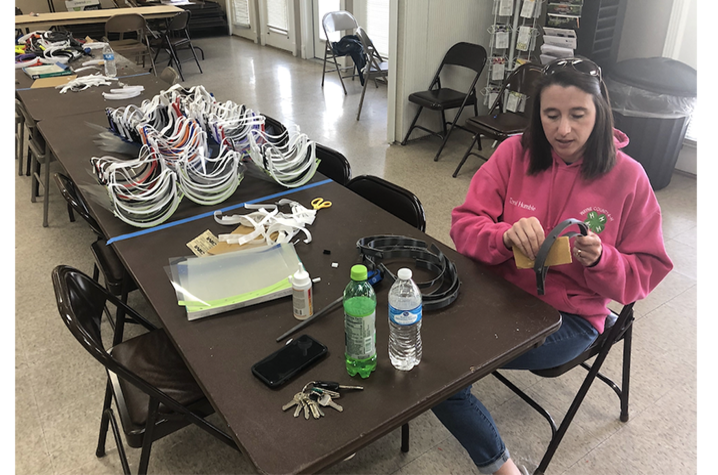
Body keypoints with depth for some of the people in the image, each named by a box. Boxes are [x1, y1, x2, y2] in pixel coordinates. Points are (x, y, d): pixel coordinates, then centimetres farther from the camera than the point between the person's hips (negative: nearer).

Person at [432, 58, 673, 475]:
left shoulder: (628, 177, -5)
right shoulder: (515, 152, -2)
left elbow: (647, 272, 0)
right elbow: (465, 224, -5)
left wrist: (600, 259, -22)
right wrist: (506, 235, -26)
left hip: (571, 314, -3)